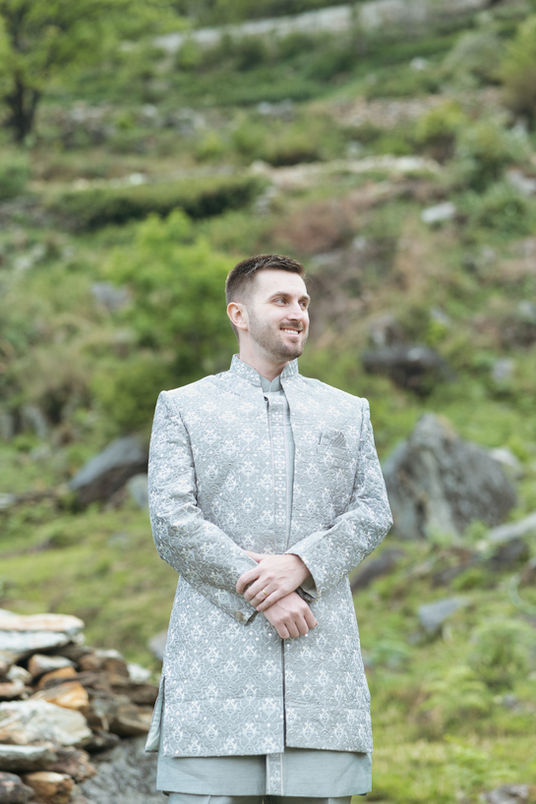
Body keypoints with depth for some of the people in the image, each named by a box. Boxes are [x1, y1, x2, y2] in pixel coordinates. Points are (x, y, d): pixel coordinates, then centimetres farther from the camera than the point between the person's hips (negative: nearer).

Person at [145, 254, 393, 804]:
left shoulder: (348, 412, 19)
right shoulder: (182, 408, 10)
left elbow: (373, 511, 8)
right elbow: (172, 523, -2)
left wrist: (301, 563, -11)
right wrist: (259, 593, -11)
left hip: (322, 652, 2)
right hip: (218, 650, -2)